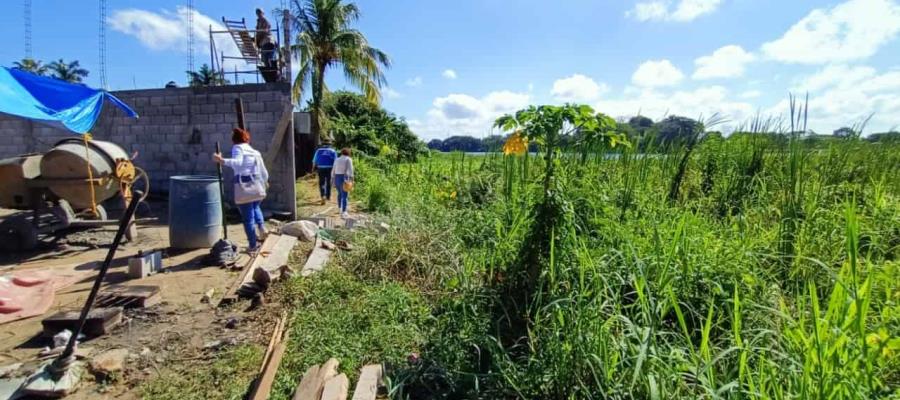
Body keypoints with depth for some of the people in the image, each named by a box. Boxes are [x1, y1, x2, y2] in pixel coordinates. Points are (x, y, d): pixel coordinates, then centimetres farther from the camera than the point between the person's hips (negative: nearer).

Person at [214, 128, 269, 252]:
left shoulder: (237, 148, -1)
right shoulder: (255, 151, 16)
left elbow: (237, 162, -22)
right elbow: (264, 172, 19)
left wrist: (222, 161, -34)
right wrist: (264, 182, 37)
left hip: (244, 187, -5)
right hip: (257, 186, 6)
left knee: (247, 217, 5)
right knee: (255, 208, 32)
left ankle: (253, 245, 11)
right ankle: (261, 227, 9)